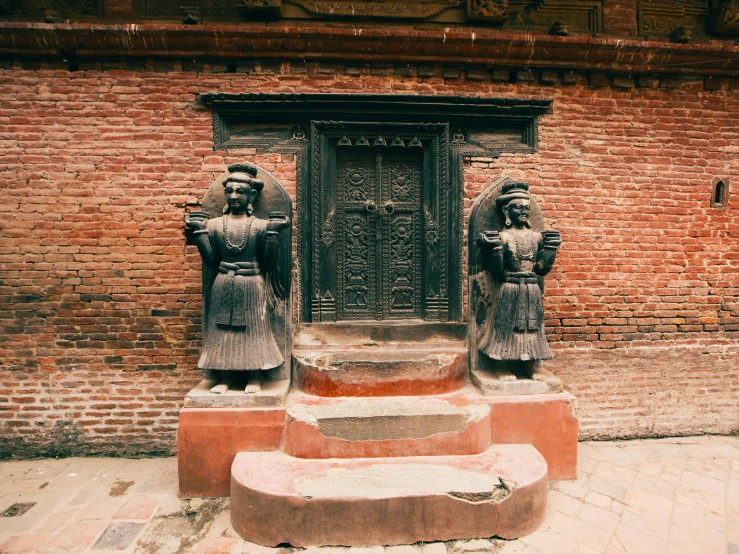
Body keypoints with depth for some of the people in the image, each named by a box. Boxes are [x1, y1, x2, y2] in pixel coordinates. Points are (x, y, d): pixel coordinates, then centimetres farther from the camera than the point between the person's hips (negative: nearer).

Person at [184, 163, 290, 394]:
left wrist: (272, 233, -14)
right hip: (223, 287, 3)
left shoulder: (261, 225, -4)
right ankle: (224, 378, 22)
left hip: (251, 287, -2)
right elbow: (210, 260, 0)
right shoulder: (214, 224, 3)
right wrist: (200, 231, -3)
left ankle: (254, 378, 19)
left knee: (252, 331, 5)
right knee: (222, 331, 8)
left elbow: (269, 264, -8)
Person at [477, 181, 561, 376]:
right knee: (508, 329, 3)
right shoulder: (502, 237, -5)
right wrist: (492, 248, -21)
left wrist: (550, 248, -1)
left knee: (531, 329, 9)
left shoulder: (537, 237, 7)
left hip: (532, 292, 4)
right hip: (509, 291, -4)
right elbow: (496, 270, -11)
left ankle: (531, 369, 21)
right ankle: (508, 370, 15)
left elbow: (542, 268, 6)